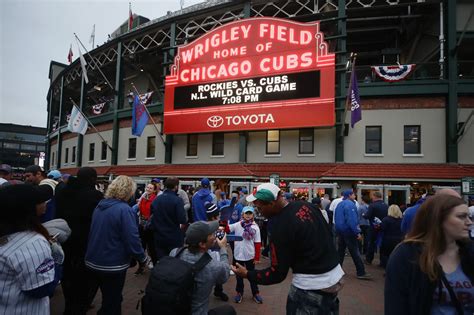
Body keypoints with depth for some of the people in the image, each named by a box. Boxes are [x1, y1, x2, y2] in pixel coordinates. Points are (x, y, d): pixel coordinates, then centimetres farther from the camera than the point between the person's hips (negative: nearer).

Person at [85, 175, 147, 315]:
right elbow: (132, 239, -24)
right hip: (113, 265, -7)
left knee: (108, 298, 26)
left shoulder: (100, 206, 3)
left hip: (94, 261, 7)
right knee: (113, 301, 12)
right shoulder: (124, 209, -22)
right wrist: (142, 258, -10)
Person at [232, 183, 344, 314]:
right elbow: (328, 232, 12)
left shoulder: (280, 227, -23)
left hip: (311, 285, -8)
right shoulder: (306, 205, -2)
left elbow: (278, 273, -15)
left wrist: (247, 274, -4)